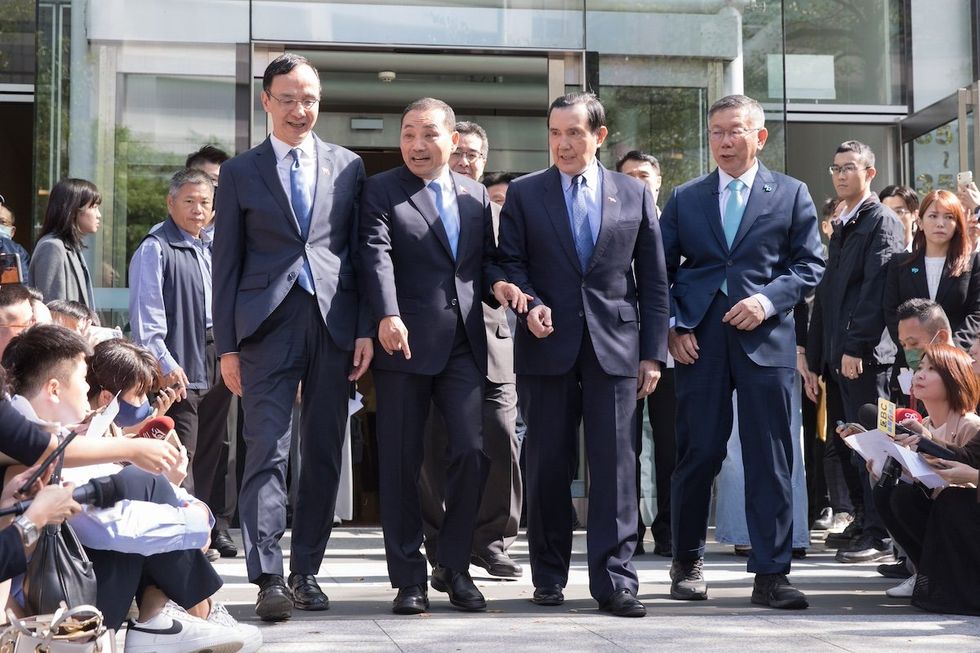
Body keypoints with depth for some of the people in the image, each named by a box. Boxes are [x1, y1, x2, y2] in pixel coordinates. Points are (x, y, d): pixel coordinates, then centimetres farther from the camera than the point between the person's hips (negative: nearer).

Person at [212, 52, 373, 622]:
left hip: (334, 322, 2)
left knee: (325, 452, 5)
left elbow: (362, 251, 10)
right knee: (268, 450, -9)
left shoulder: (349, 166, 11)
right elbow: (227, 261, 6)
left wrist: (365, 329, 1)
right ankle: (269, 578, -9)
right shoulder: (241, 172, 8)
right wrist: (227, 344, 0)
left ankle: (306, 570, 15)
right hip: (269, 323, -2)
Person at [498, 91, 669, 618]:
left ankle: (614, 580, -1)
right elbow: (510, 262, 7)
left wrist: (653, 353, 3)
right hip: (548, 345, 0)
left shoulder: (635, 195, 9)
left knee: (615, 465, -4)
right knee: (547, 466, 6)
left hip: (615, 347, 0)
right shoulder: (523, 194, 8)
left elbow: (653, 279, 8)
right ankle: (548, 575, 18)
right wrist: (530, 304, -14)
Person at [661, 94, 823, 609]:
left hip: (765, 338, -1)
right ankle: (686, 563, 19)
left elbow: (809, 265, 5)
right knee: (697, 454, 3)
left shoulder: (792, 195, 9)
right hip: (698, 340, 1)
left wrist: (767, 300, -10)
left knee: (770, 459, -1)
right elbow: (661, 270, 11)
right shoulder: (685, 198, 12)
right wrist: (673, 326, -1)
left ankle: (771, 574, 4)